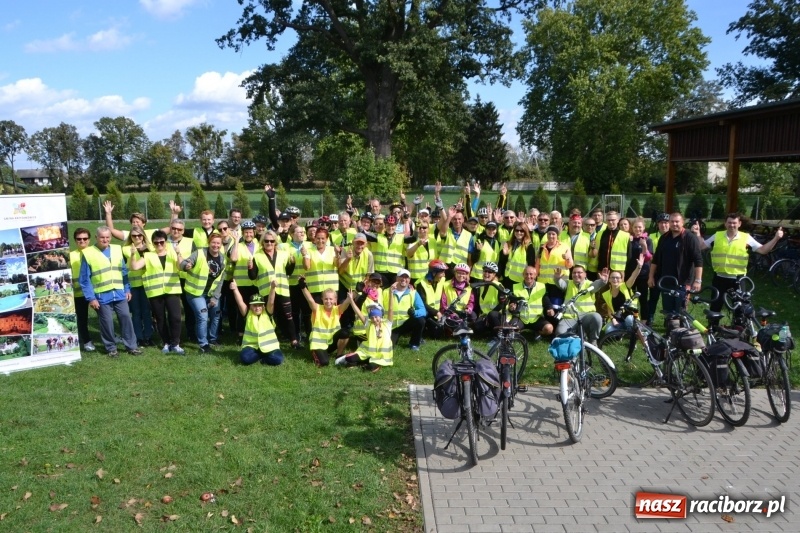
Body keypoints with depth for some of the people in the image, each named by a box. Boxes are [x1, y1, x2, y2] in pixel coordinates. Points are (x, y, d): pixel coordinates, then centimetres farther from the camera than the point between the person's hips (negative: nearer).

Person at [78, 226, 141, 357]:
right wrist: (91, 298, -10)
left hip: (119, 293, 3)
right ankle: (111, 348, 19)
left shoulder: (117, 249, 5)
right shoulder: (88, 253, -7)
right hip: (102, 296, -3)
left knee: (126, 318, 4)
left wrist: (127, 289, 6)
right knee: (107, 322, 4)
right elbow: (84, 279, -6)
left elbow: (124, 271, 10)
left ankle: (131, 346, 14)